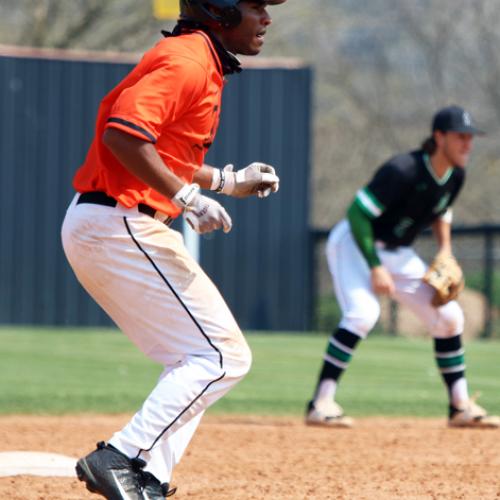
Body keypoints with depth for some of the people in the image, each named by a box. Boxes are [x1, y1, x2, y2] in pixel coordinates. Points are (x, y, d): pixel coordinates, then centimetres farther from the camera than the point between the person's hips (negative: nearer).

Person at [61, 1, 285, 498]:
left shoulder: (201, 62, 19)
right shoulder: (186, 60, -13)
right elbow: (123, 134, -26)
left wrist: (226, 180, 25)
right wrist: (187, 196, -26)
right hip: (120, 226, -11)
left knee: (200, 359, 15)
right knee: (223, 356, -9)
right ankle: (121, 457, -16)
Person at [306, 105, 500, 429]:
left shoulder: (455, 176, -5)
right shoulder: (404, 171, -29)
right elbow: (357, 213, -29)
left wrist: (445, 250, 0)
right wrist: (375, 268, -30)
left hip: (398, 254, 8)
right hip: (354, 244, -8)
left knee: (449, 317, 5)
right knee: (363, 313, -31)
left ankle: (462, 408, 16)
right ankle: (321, 404, -29)